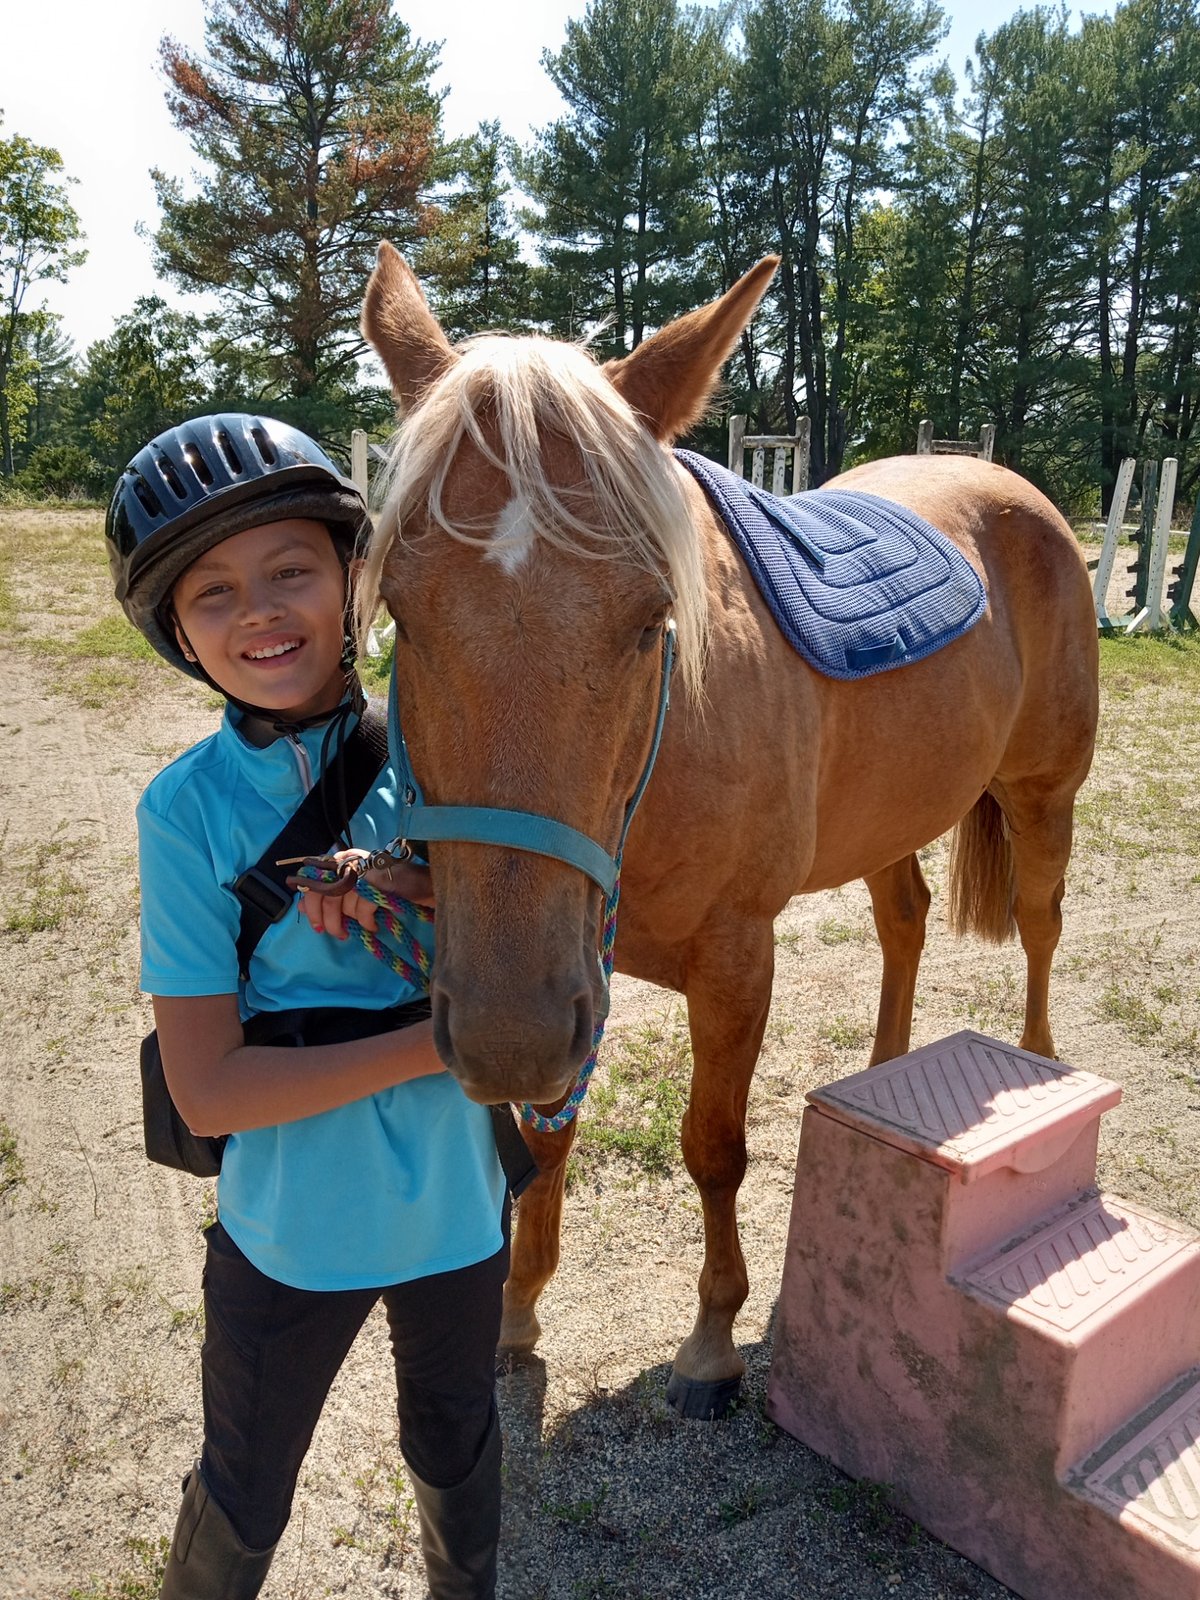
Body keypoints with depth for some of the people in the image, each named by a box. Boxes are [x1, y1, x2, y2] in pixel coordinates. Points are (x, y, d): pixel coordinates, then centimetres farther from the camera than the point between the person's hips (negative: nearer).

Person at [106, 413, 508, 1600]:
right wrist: (441, 1040, -24)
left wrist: (418, 888, -28)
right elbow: (208, 1091, -19)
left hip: (462, 1207, 2)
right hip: (288, 1232, -2)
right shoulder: (189, 807, -18)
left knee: (455, 1449, 28)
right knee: (240, 1504, 23)